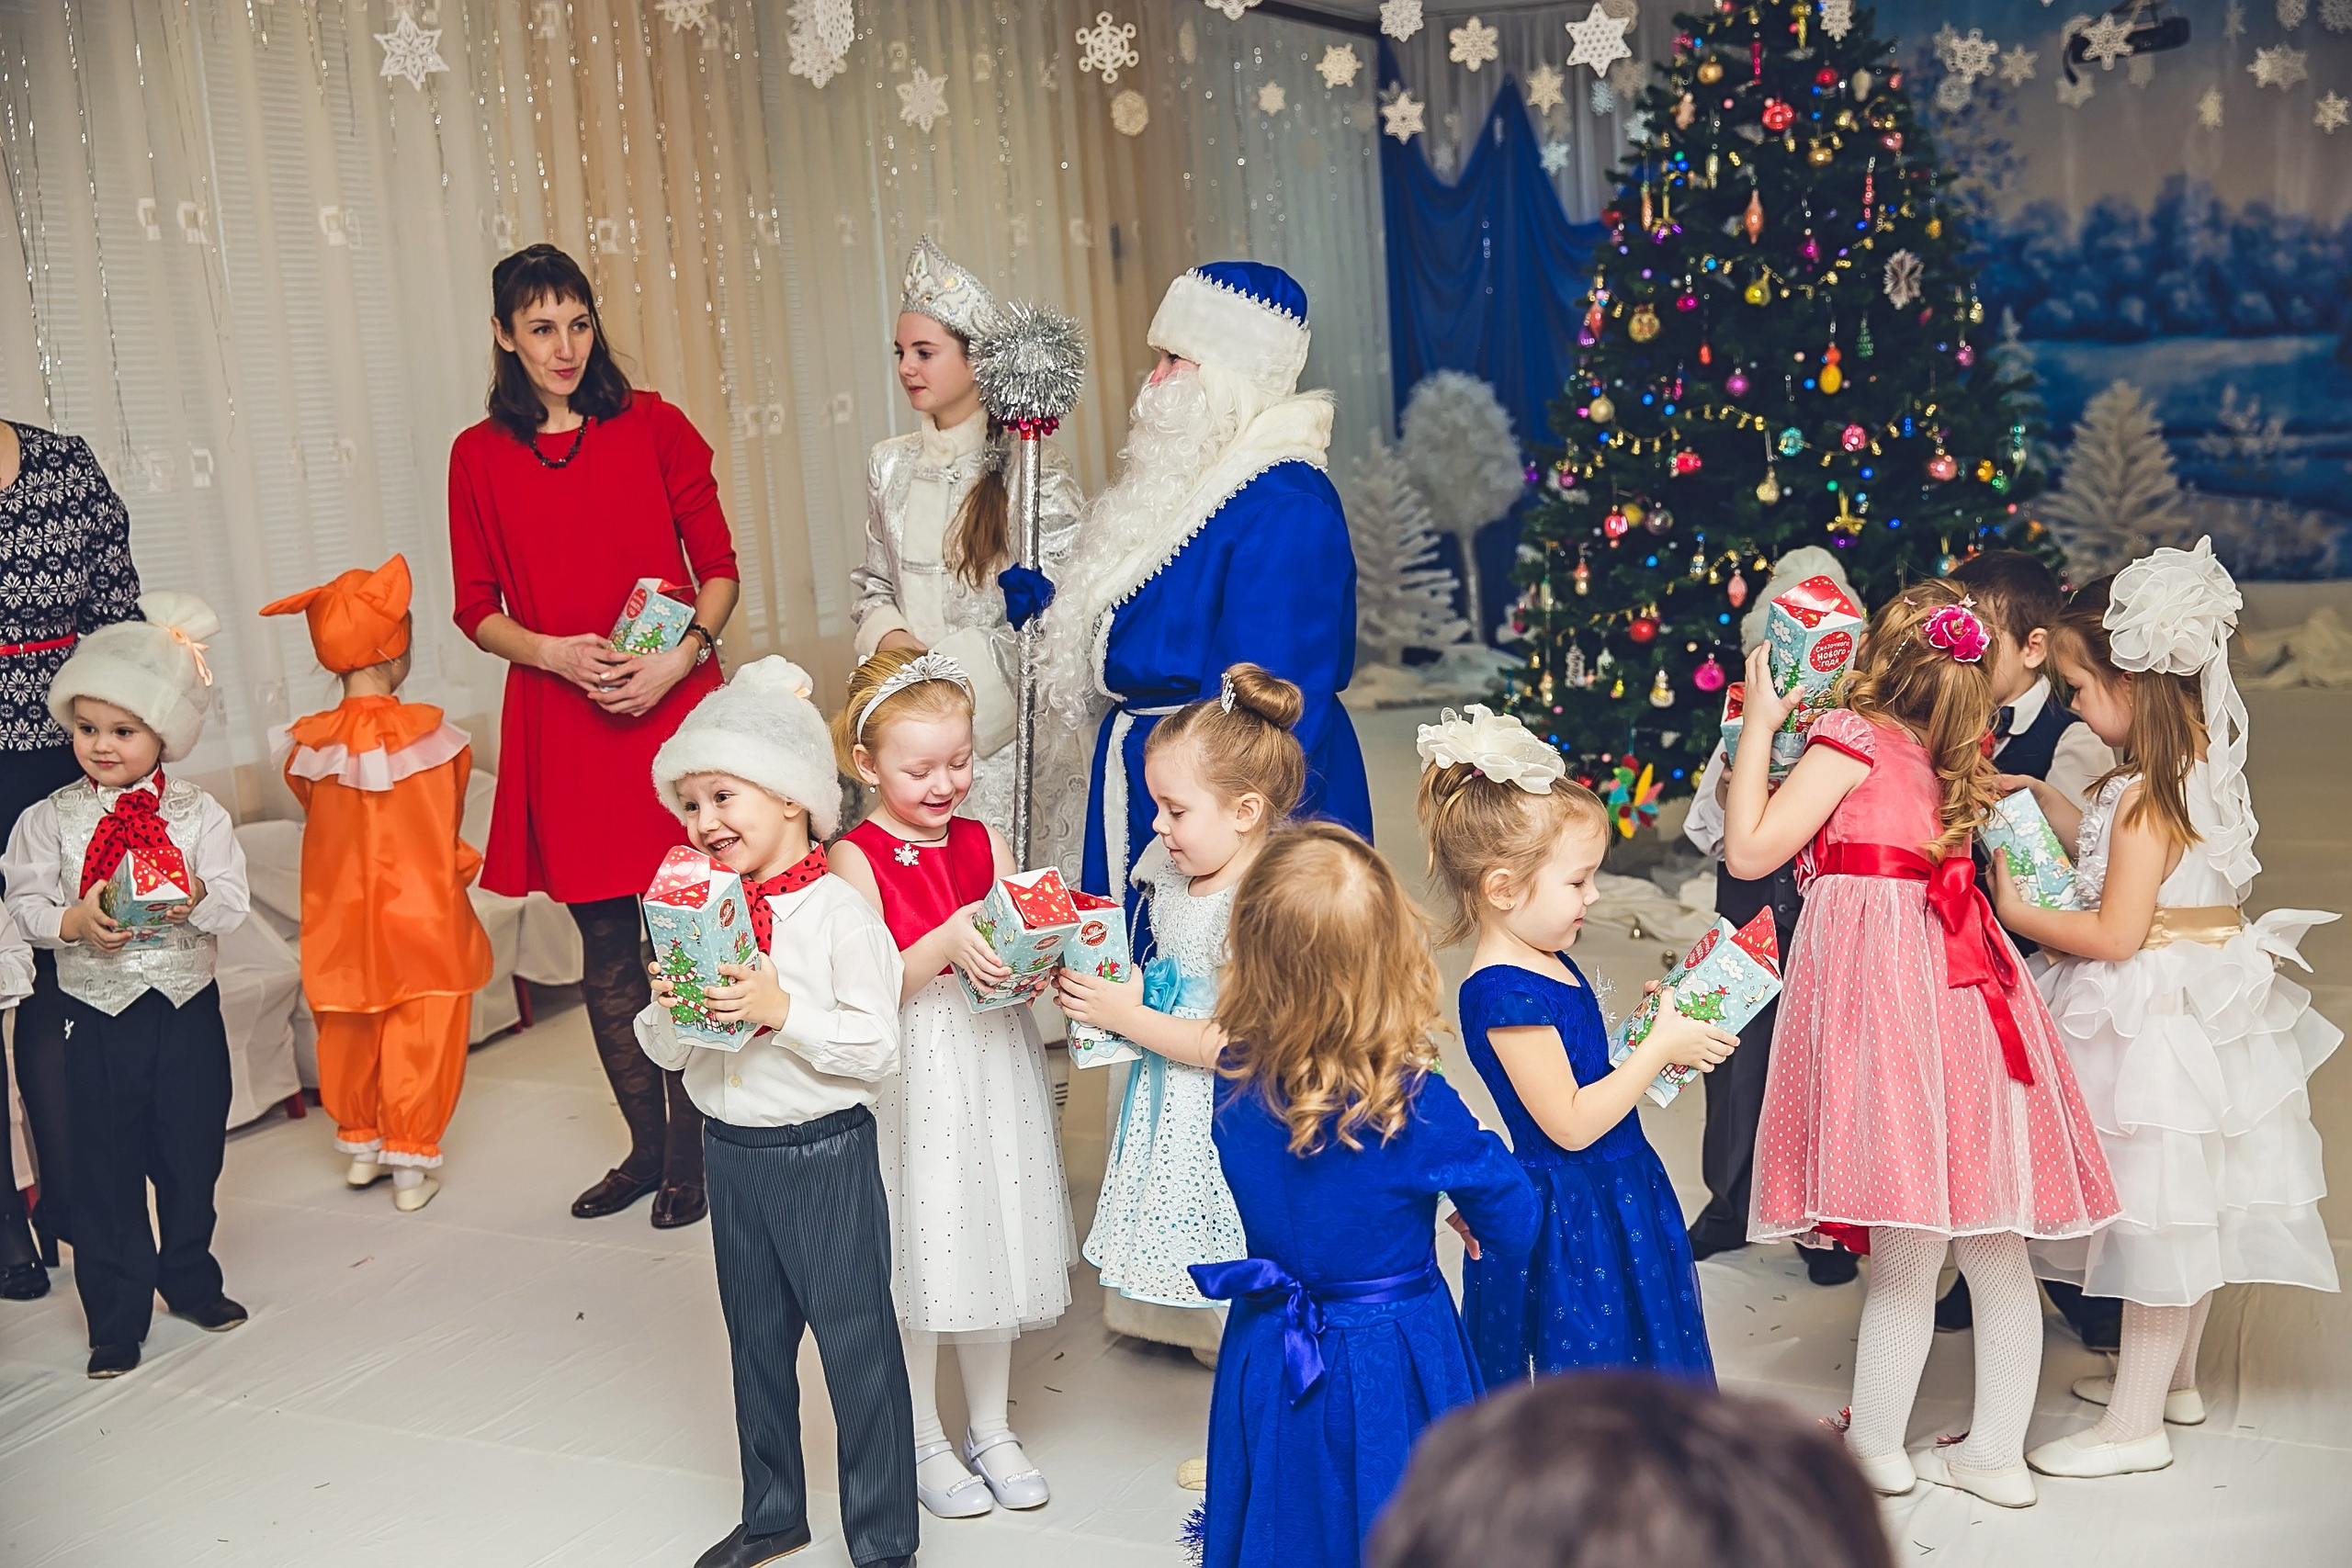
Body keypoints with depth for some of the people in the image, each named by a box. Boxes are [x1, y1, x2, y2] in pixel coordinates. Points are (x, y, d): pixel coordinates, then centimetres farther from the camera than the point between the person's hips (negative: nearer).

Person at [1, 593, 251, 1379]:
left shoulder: (197, 812, -2)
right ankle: (116, 1321, 15)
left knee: (192, 1159, 14)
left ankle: (191, 1282, 34)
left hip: (187, 1010, 1)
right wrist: (76, 921, -21)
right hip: (97, 1016, -1)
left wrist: (197, 899, -27)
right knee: (105, 1172, 5)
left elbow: (233, 902, -6)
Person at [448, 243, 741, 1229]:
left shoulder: (653, 427, 3)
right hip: (558, 724, 2)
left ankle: (691, 1153, 14)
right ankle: (645, 1147, 25)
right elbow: (476, 610, 9)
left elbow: (719, 567, 4)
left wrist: (681, 655, -12)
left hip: (671, 707, -2)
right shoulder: (480, 456, 7)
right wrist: (552, 652, -10)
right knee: (605, 951, 9)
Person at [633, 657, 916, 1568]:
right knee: (755, 1338, 20)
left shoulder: (838, 911, -15)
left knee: (856, 1342, 3)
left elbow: (878, 1049, -19)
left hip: (825, 1153, -6)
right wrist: (667, 1007, -15)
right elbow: (666, 1053, 6)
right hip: (731, 1152, 6)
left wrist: (780, 1009, -27)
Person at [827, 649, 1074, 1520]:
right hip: (909, 1076, -4)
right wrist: (948, 942, -28)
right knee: (917, 1255, 4)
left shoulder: (986, 844, 6)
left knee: (992, 1239, 13)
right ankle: (923, 1440, 23)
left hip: (992, 1059, 5)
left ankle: (991, 1429, 29)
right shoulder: (855, 858, -9)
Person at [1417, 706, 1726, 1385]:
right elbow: (1570, 1122, -24)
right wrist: (1659, 1046, -17)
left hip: (1614, 1194, 10)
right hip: (1569, 1220, -10)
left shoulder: (1548, 964, 6)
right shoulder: (1505, 995, -24)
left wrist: (1661, 1037, 3)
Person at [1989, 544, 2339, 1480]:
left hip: (2156, 1012, -10)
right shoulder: (2202, 770, 5)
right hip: (2203, 1004, 10)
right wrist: (2044, 799, 16)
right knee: (2190, 1206, 20)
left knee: (2157, 1207, -1)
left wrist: (2018, 912, -11)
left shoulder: (2144, 796, -23)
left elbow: (2115, 933, -23)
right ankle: (2175, 1376, 36)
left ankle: (2135, 1422, 9)